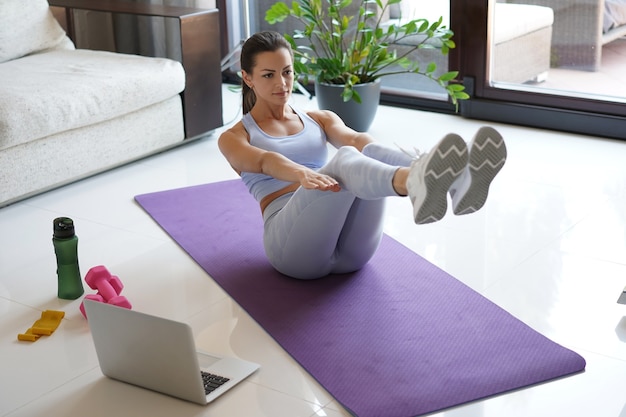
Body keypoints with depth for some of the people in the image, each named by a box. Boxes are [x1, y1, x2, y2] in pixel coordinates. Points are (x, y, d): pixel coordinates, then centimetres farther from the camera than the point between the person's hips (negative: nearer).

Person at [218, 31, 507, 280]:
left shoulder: (320, 120, 25)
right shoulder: (233, 138, 14)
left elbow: (354, 138, 1)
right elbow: (266, 161, -11)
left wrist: (409, 165, -23)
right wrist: (303, 174, -36)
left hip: (351, 245, 4)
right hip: (294, 243, -4)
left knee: (370, 155, -29)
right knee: (344, 160, -34)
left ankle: (456, 184, -60)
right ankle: (418, 185, -69)